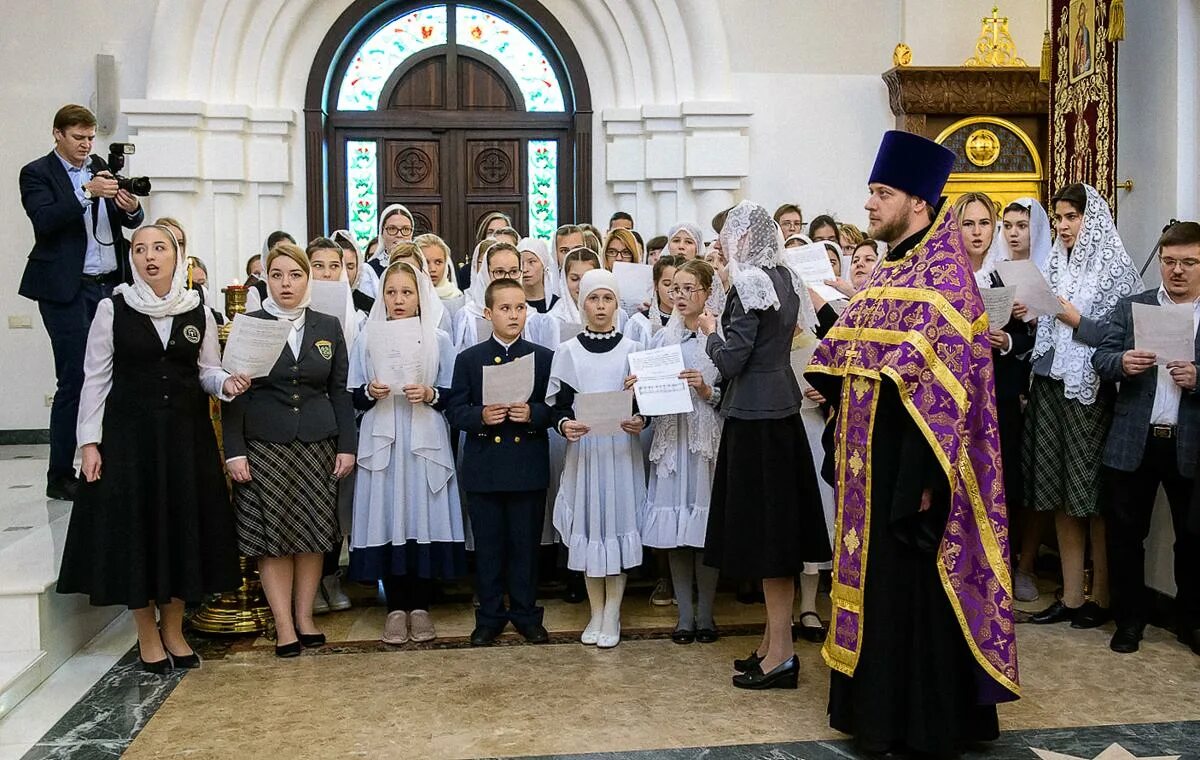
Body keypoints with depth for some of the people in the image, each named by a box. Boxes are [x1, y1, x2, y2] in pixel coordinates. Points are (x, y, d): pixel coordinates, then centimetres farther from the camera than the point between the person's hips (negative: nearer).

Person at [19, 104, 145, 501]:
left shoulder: (101, 170, 14)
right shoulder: (37, 173, -1)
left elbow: (130, 222, 13)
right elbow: (44, 220, -17)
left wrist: (131, 208, -10)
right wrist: (88, 193, -25)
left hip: (109, 286, 6)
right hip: (68, 290, -5)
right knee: (73, 381, -5)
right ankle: (60, 476, 3)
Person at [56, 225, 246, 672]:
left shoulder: (197, 311, 4)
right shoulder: (113, 309, -2)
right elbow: (96, 378, -1)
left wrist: (226, 384, -13)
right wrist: (89, 442, -6)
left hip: (186, 433, 2)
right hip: (129, 433, -2)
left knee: (184, 527, 7)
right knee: (135, 529, 2)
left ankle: (173, 630, 24)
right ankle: (147, 636, 18)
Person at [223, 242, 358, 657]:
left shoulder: (328, 327, 8)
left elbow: (340, 390, 9)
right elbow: (234, 392, 0)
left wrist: (346, 445, 2)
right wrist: (233, 450, -7)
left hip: (318, 445, 2)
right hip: (264, 446, -2)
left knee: (314, 532, 4)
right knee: (272, 535, -1)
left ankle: (304, 617, 16)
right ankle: (284, 627, 5)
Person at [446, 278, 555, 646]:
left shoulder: (544, 358, 5)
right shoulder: (469, 359, 5)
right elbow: (455, 410, 1)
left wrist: (532, 413, -18)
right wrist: (481, 415, -18)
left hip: (529, 467, 0)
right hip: (484, 467, 0)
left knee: (526, 544, 7)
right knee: (488, 546, 8)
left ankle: (526, 615, 20)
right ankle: (489, 616, 19)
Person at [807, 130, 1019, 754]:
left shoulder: (943, 277, -14)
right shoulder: (886, 275, 14)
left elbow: (941, 384, -21)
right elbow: (843, 365, 18)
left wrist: (920, 479, -24)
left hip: (909, 467, -9)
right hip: (871, 462, 9)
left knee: (912, 589, 0)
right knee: (874, 581, 15)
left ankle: (924, 724, 14)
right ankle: (877, 708, 28)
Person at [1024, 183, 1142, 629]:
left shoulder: (1115, 268, -3)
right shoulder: (1054, 266, 15)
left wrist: (1074, 318, -15)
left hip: (1091, 391, -6)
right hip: (1050, 386, 6)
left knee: (1093, 497, -2)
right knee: (1060, 497, 6)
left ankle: (1100, 597, 9)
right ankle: (1070, 598, 13)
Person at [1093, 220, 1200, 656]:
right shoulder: (1130, 307, 7)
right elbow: (1100, 358, 0)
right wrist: (1122, 363, -20)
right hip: (1133, 443, 1)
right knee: (1125, 534, 7)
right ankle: (1130, 619, 22)